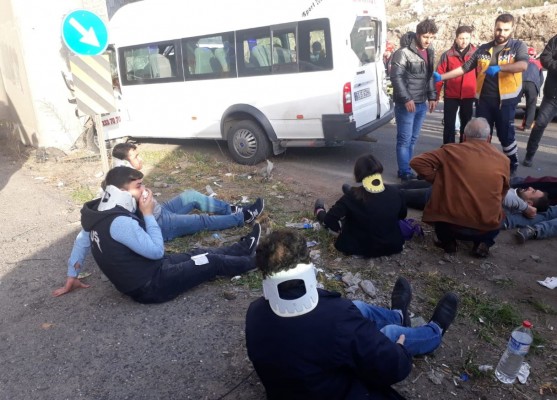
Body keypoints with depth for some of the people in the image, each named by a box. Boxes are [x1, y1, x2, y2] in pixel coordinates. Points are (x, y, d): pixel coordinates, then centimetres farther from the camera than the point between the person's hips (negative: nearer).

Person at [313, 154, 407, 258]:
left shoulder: (353, 195, -23)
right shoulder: (395, 193, -12)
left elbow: (330, 219, -21)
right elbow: (402, 216, 7)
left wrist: (339, 229, 0)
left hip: (361, 248, -3)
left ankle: (320, 213, 52)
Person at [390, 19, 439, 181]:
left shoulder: (429, 52, 13)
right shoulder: (404, 52, -11)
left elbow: (430, 76, 19)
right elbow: (396, 77, -16)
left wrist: (432, 96, 11)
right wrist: (406, 99, -19)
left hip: (422, 103, 8)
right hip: (406, 103, -8)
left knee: (413, 139, 12)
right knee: (404, 140, -4)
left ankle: (405, 170, 22)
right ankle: (405, 173, 4)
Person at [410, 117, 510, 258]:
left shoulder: (451, 150, -1)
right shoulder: (503, 160, 6)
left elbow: (417, 162, -3)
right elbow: (501, 195, 16)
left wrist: (438, 180, 5)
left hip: (450, 222, -2)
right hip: (487, 227, 3)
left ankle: (447, 241, 14)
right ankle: (483, 242, 11)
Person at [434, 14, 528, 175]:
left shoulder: (518, 46, -1)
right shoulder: (483, 49, 9)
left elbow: (523, 65, -20)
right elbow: (464, 68, 11)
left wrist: (499, 68, -33)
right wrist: (441, 77, 3)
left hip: (505, 100, -3)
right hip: (483, 99, 3)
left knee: (506, 135, 4)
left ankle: (512, 166, 23)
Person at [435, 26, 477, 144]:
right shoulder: (447, 55, -3)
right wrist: (436, 95, -7)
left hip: (468, 96, 2)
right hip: (451, 96, -1)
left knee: (466, 125, 12)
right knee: (449, 125, 3)